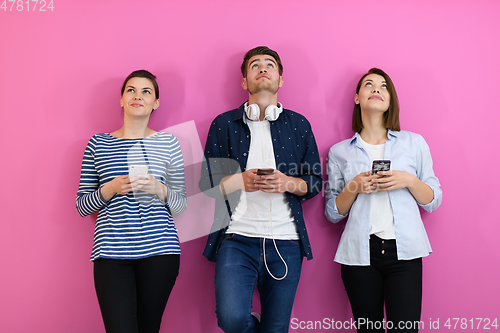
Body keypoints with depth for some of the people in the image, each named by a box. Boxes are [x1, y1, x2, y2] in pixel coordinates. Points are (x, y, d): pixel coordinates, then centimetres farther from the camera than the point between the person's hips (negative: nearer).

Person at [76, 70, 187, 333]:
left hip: (159, 251, 1)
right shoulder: (98, 144, 10)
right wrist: (111, 188, -8)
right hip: (111, 252, 0)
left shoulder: (168, 144, 9)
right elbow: (81, 206, 10)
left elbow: (180, 205, 11)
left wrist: (160, 189, -10)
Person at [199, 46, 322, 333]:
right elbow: (207, 182, 8)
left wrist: (288, 183, -9)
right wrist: (240, 180, -11)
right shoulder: (224, 125, 9)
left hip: (285, 241, 1)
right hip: (237, 237, -1)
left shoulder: (299, 125, 12)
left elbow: (314, 183, 12)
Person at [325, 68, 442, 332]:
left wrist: (409, 180, -7)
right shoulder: (339, 152, 10)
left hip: (403, 251, 0)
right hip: (359, 252, 0)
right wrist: (353, 187, -8)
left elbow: (433, 202, 11)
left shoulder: (414, 143, 10)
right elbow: (332, 213, 10)